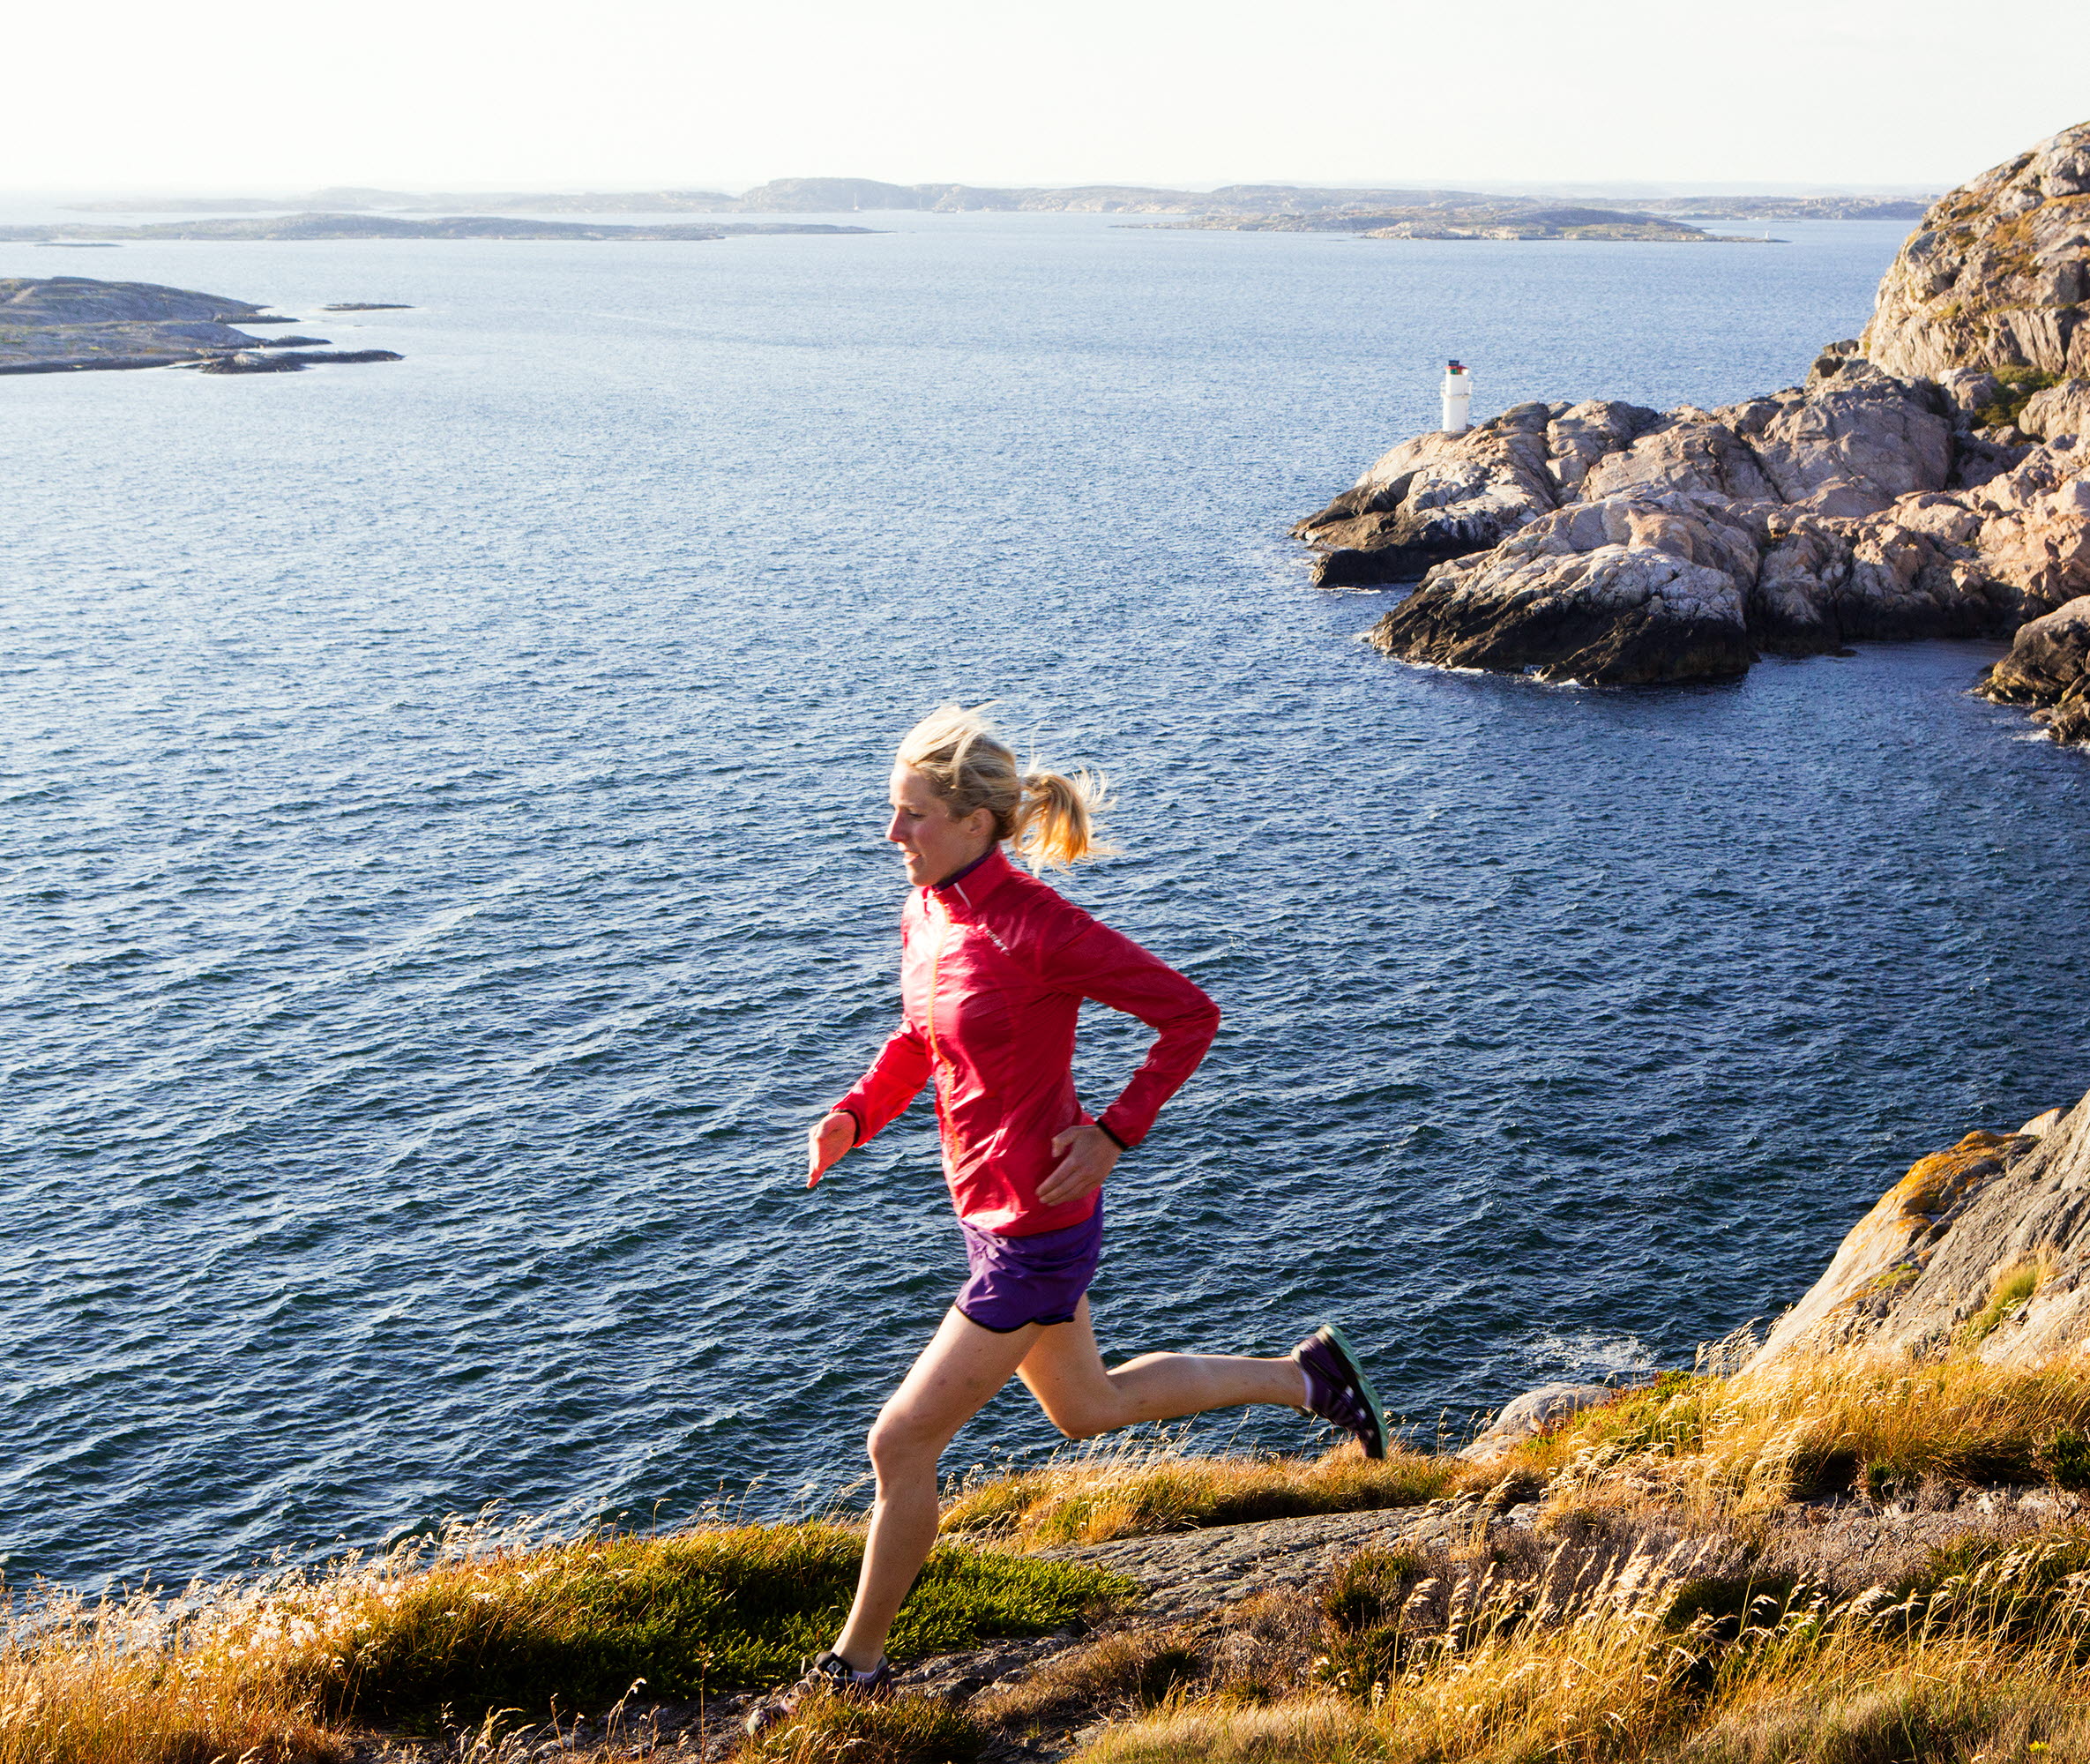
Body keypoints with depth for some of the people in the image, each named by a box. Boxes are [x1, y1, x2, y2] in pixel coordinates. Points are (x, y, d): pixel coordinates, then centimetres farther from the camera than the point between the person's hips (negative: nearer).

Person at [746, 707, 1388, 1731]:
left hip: (1035, 1231, -9)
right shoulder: (927, 911, 1)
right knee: (1088, 1409, 27)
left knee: (901, 1445, 1)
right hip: (991, 1213, 9)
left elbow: (1189, 1014, -16)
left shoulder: (1039, 928, -24)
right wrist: (855, 1115, 0)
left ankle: (856, 1667, 21)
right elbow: (919, 1040, 16)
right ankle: (1303, 1378, 39)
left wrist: (1114, 1134, -17)